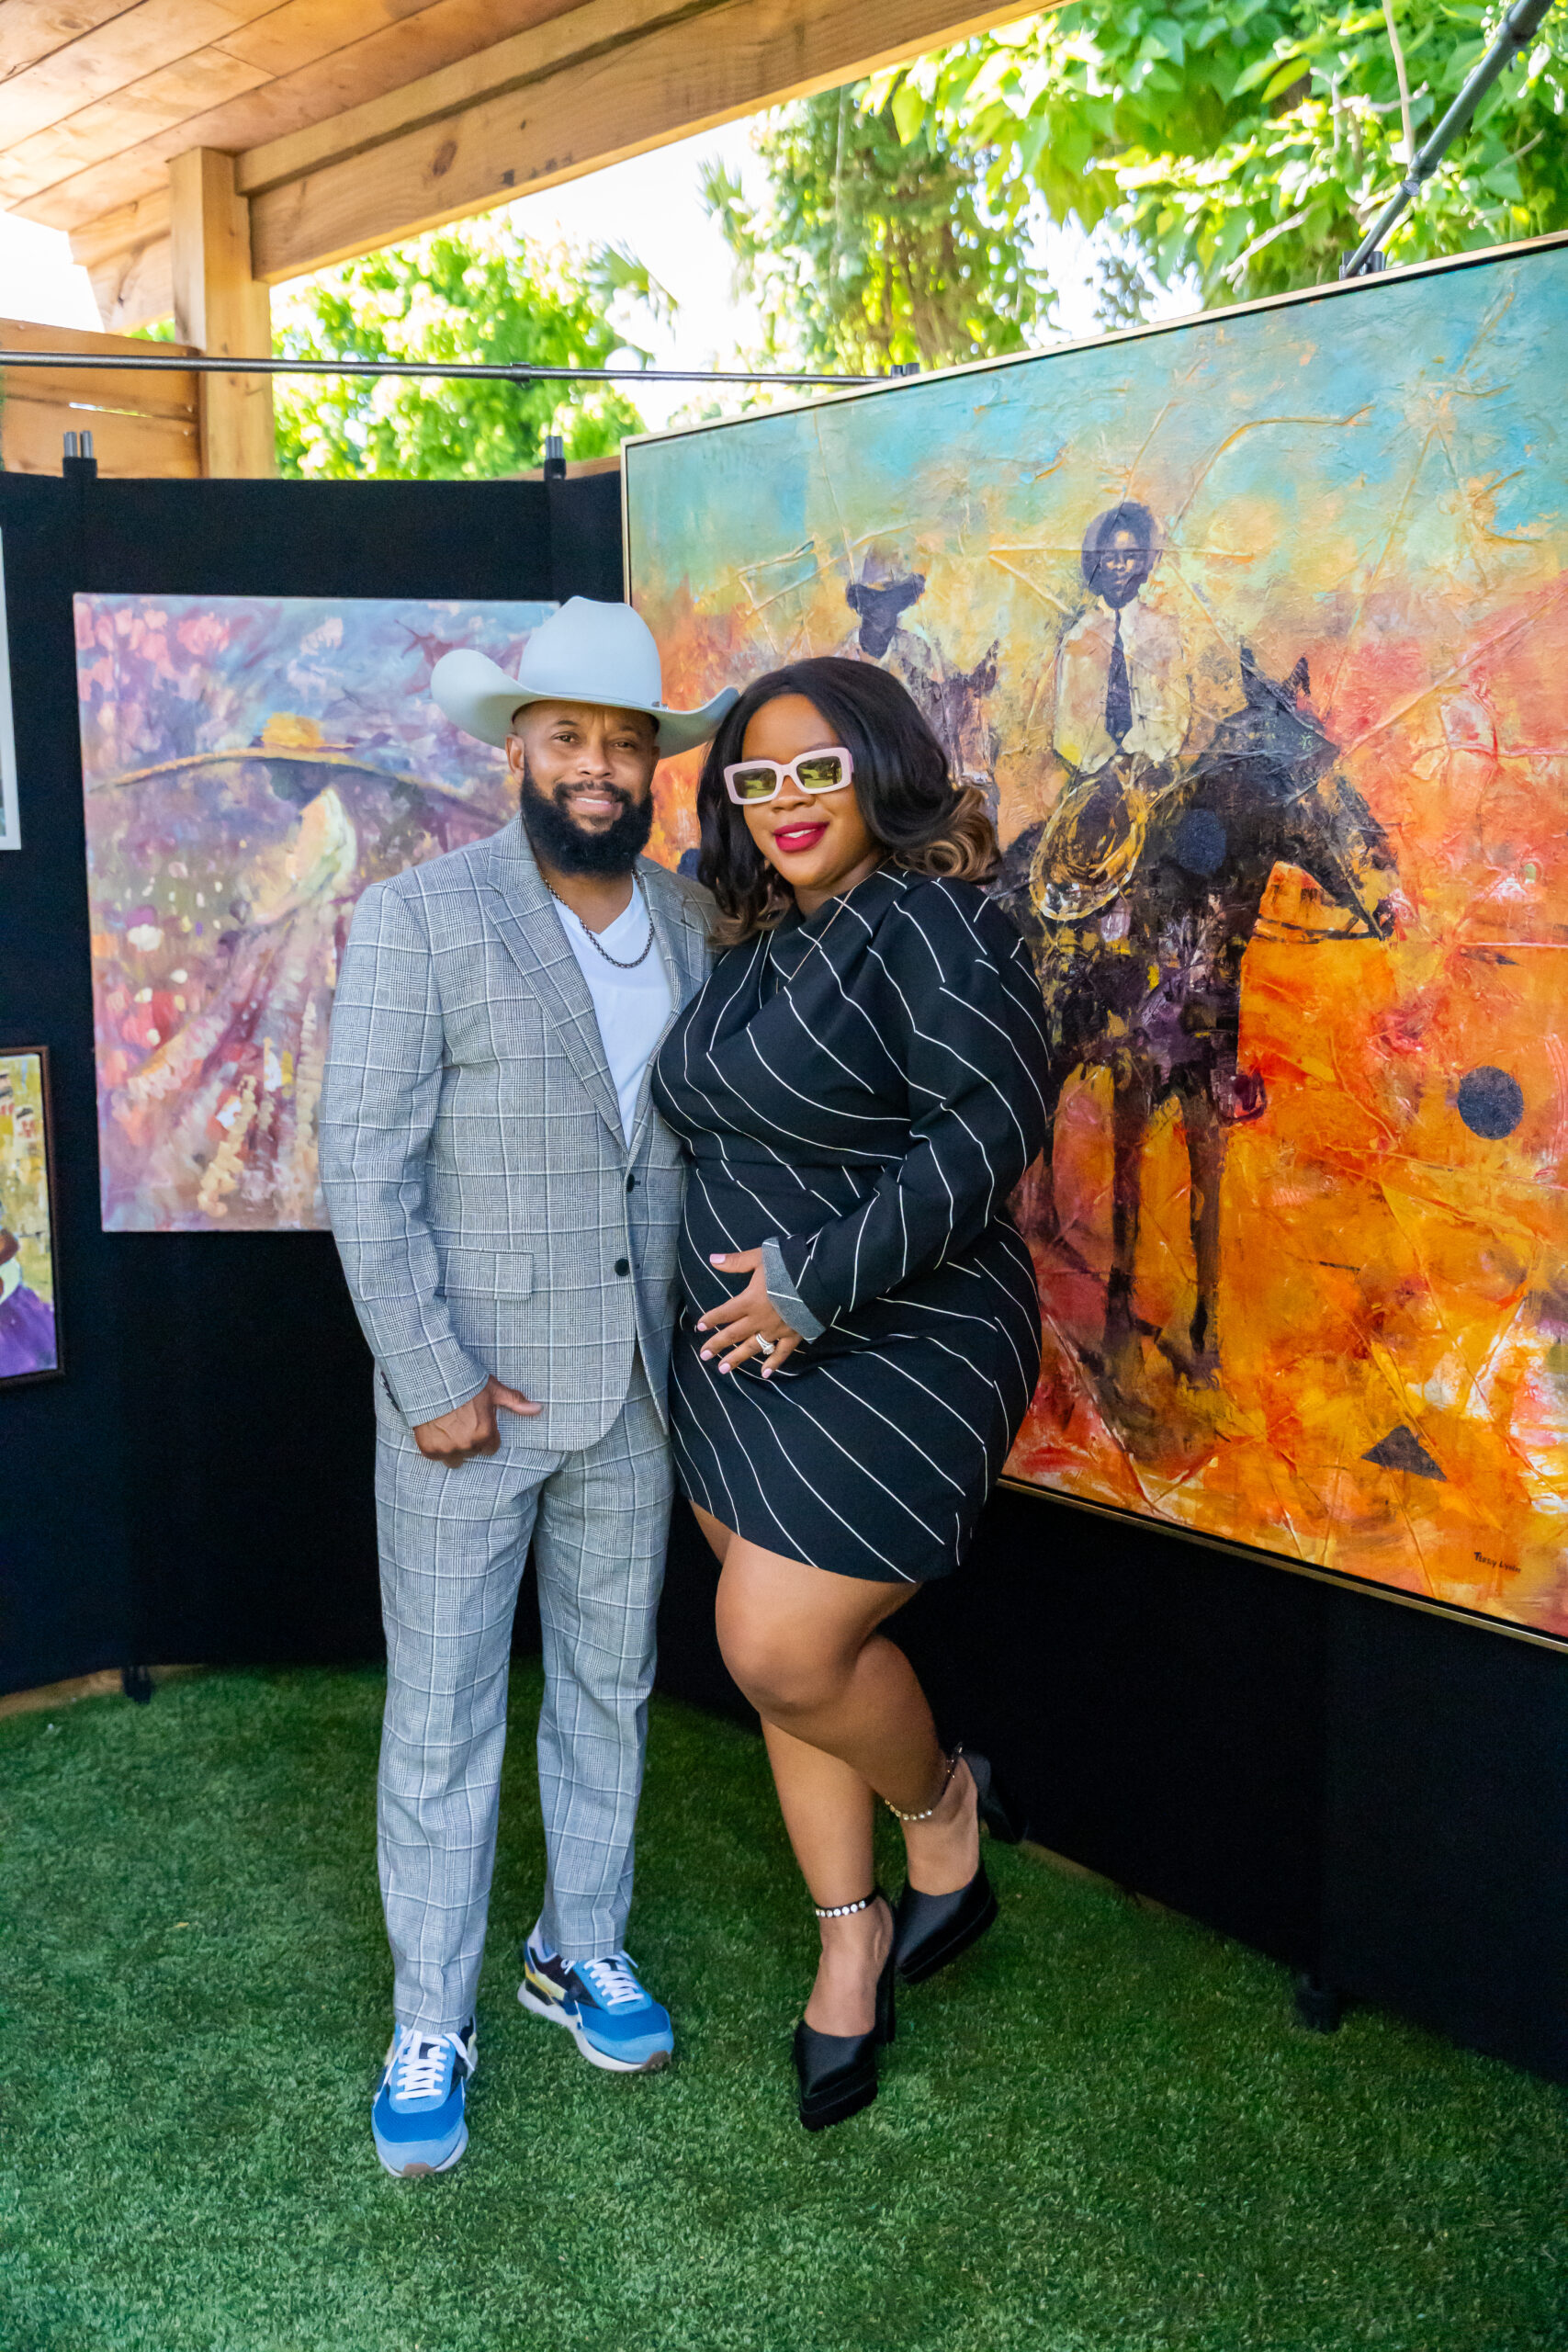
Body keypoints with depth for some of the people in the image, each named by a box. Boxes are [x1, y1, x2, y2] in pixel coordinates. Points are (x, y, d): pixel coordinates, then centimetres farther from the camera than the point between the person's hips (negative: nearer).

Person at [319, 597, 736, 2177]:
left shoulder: (693, 925, 4)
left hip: (634, 1391, 5)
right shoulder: (419, 918, -11)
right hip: (466, 1392, -4)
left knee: (608, 1688, 18)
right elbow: (367, 1168, -13)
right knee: (442, 1719, 6)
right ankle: (429, 2025, 23)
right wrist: (435, 1380, -16)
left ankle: (583, 1951, 38)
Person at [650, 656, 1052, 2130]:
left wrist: (816, 1279, -22)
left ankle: (945, 1806, 23)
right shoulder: (761, 950, 11)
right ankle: (851, 1937, 29)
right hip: (744, 1353, 8)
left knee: (787, 1653, -9)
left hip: (890, 1358, -8)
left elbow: (987, 1134, -23)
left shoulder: (937, 932, -14)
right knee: (780, 1653, 12)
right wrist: (743, 1283, 7)